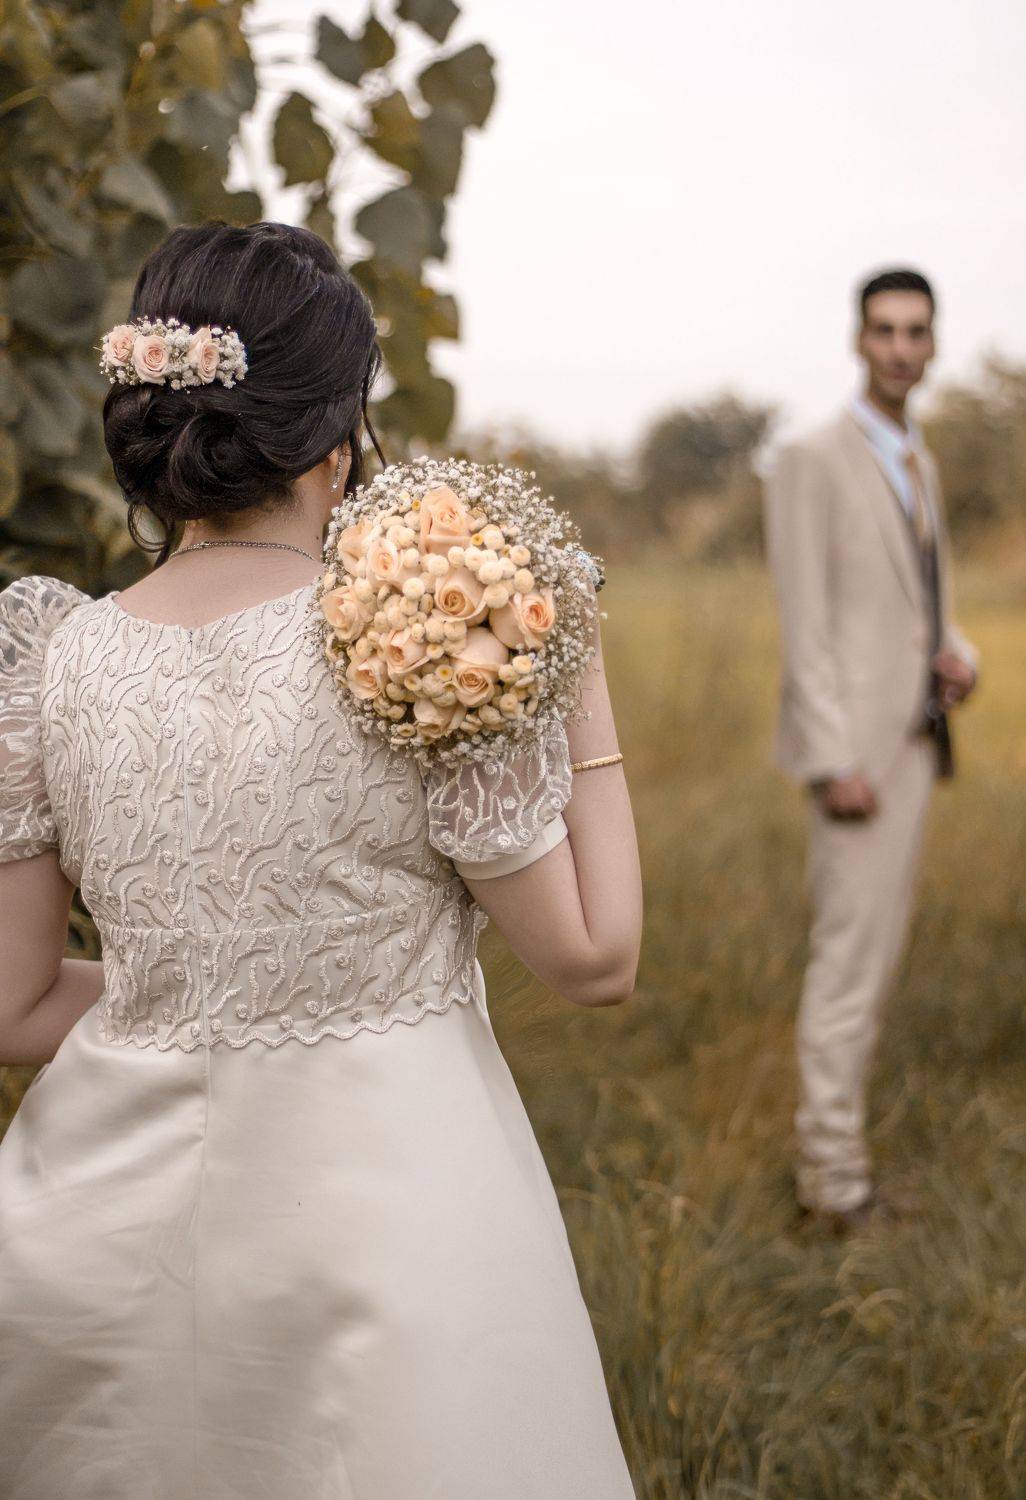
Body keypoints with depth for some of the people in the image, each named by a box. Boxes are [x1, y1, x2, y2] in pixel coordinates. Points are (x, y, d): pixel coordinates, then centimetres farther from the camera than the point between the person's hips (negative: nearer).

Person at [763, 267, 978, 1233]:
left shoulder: (918, 463, 16)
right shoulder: (812, 461, -10)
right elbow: (804, 624, -15)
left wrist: (957, 656, -1)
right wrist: (834, 764, -20)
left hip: (913, 741, 9)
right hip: (856, 744, -9)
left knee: (872, 952, 12)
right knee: (851, 954, -6)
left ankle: (826, 1158, 22)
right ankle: (837, 1178, 3)